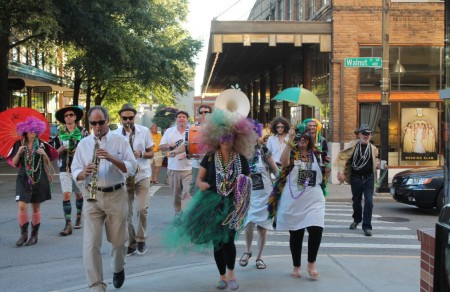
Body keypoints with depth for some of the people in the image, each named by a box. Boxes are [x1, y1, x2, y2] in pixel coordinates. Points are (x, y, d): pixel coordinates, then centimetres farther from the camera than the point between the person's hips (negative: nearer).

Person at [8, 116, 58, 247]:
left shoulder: (41, 144, 2)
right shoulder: (19, 144, 2)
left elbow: (47, 163, 5)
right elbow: (14, 164, 3)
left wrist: (44, 154, -14)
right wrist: (19, 152, -13)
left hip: (39, 178, 0)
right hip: (23, 178, 0)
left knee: (36, 208, 6)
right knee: (22, 206, -13)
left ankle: (34, 235, 16)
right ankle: (23, 234, 1)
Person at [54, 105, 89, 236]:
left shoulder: (83, 132, 1)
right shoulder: (60, 133, 6)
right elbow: (55, 152, 10)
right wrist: (61, 149, -9)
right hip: (65, 168, 0)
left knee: (79, 194, 13)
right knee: (66, 195, -10)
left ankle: (79, 218, 35)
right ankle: (68, 224, -9)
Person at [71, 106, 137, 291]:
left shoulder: (120, 141, 0)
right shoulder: (83, 143, 6)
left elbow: (132, 168, -8)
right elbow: (75, 172, 4)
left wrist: (111, 158, -23)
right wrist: (84, 172, -20)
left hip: (116, 195, -1)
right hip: (92, 197, 1)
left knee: (118, 240, 12)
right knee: (91, 244, -8)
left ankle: (118, 269, 43)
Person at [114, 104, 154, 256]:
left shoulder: (144, 131, -1)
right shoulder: (115, 134, -1)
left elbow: (151, 153, 4)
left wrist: (141, 154, -16)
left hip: (142, 175, -1)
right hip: (124, 176, 1)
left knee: (142, 209, -9)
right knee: (126, 212, 2)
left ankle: (141, 240, 10)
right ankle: (131, 243, 14)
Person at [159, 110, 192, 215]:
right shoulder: (169, 131, 8)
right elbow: (161, 147, 9)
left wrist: (187, 154, -16)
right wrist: (169, 145, -12)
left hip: (188, 168, -3)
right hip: (173, 168, 3)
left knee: (187, 194, -11)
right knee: (176, 195, 12)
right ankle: (178, 214, 24)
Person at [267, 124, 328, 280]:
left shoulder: (316, 154, 9)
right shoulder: (291, 153, 0)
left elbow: (321, 177, 18)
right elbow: (284, 162, -24)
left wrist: (327, 169, -2)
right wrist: (289, 141, -30)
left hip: (314, 200, 2)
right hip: (293, 201, -2)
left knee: (316, 229, -16)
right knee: (295, 234, 7)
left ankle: (311, 264, 4)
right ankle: (296, 266, 23)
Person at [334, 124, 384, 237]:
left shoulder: (373, 148, 4)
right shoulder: (353, 146, -4)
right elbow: (342, 157, -6)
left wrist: (380, 165, -4)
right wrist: (340, 171, -15)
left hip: (369, 178, 0)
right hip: (356, 178, 0)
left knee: (369, 201, -10)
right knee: (356, 201, 14)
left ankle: (367, 226, -5)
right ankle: (357, 220, 41)